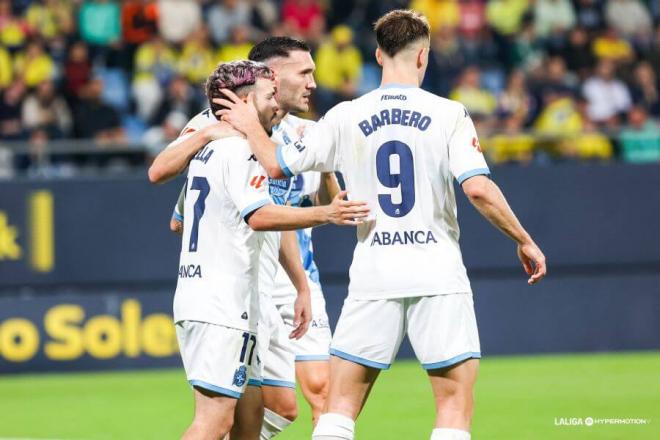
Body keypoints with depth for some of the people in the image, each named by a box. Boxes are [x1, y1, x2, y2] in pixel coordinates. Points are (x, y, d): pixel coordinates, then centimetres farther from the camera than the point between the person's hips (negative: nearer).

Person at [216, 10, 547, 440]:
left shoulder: (345, 118, 2)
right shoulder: (449, 114, -5)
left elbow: (278, 165, 9)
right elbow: (479, 189, -13)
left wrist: (251, 127, 27)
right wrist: (524, 241, -1)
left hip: (373, 272, 2)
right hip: (439, 275, -2)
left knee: (341, 401, 8)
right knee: (456, 403, 2)